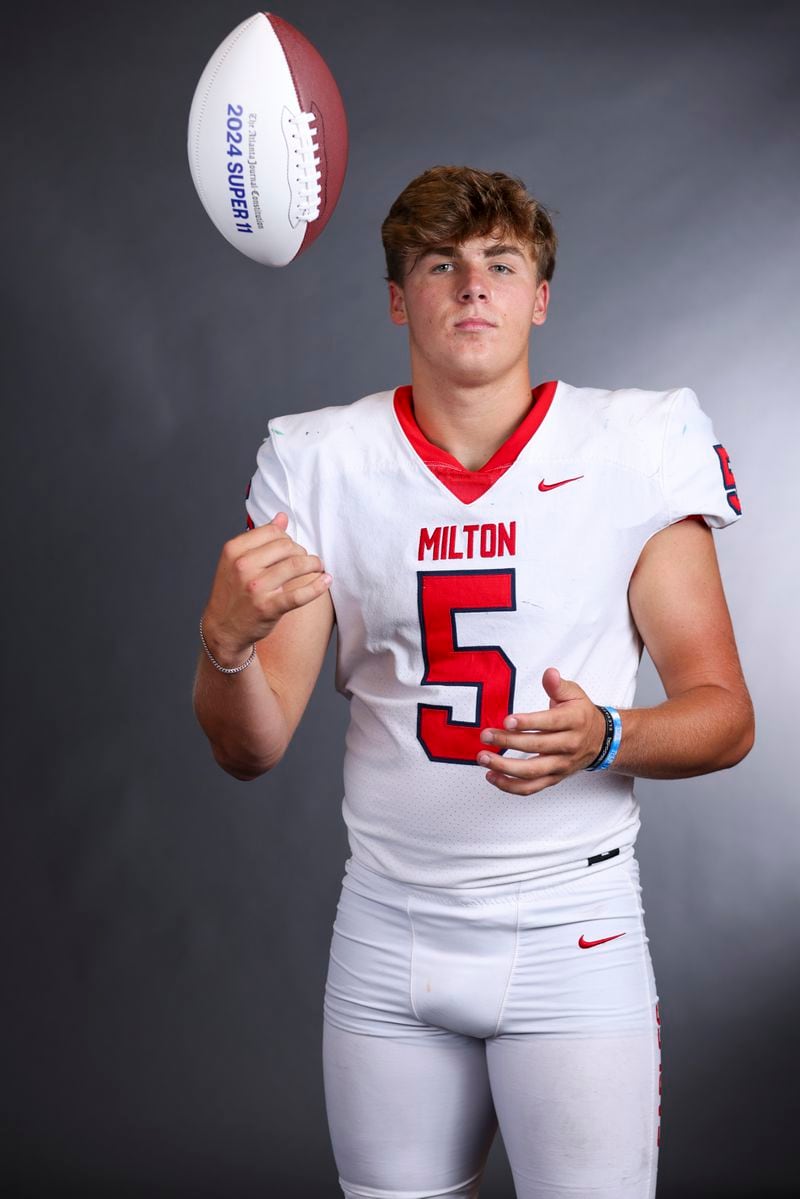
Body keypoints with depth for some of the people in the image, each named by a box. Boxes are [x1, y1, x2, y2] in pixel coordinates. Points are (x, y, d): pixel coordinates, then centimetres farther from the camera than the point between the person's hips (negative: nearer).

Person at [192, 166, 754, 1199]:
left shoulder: (640, 444, -4)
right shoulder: (317, 462, 0)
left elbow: (725, 714, -2)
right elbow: (249, 750, -4)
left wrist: (603, 738, -23)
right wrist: (226, 640, -26)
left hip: (575, 935, -1)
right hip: (387, 936, 2)